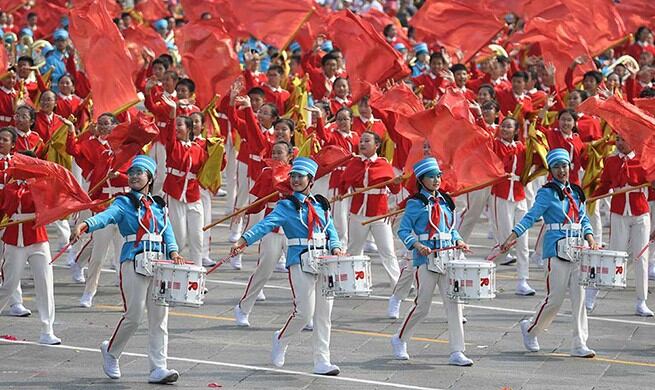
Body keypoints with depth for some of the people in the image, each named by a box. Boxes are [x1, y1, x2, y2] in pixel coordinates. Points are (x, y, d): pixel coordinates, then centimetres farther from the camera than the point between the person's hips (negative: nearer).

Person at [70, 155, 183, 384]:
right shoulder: (124, 203, 2)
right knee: (134, 315, -6)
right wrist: (85, 225, -37)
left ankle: (158, 369, 3)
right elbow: (106, 216, -17)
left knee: (160, 316, 1)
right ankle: (111, 351, 21)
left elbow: (168, 233, 7)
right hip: (134, 261, -5)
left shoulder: (159, 206, 17)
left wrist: (173, 252, -13)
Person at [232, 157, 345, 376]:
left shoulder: (321, 204, 13)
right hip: (300, 262, -5)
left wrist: (336, 247, -7)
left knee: (324, 313, 4)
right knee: (304, 312, -9)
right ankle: (281, 340, 20)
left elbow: (331, 230, 14)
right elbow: (266, 224, -15)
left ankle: (322, 362, 9)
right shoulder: (287, 206, -2)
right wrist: (243, 241, -29)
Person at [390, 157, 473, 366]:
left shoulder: (445, 201, 14)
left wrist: (458, 241, 4)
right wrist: (417, 245, -20)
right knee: (422, 306, 1)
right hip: (426, 259, -5)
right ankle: (400, 340, 25)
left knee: (453, 302, -3)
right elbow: (403, 230, -6)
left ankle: (456, 352, -2)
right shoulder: (416, 203, -4)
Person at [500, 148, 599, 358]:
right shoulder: (547, 193, -5)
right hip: (557, 249, -6)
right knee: (555, 298, -3)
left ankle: (579, 345, 4)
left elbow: (584, 219, 15)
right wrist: (512, 237, -25)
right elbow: (531, 216, -14)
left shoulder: (576, 192, 14)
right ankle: (530, 329, 22)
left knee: (579, 296, 1)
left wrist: (590, 239, -3)